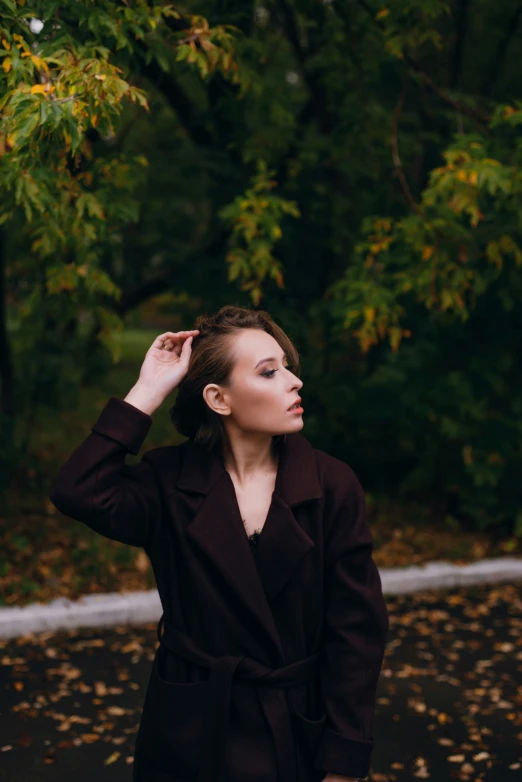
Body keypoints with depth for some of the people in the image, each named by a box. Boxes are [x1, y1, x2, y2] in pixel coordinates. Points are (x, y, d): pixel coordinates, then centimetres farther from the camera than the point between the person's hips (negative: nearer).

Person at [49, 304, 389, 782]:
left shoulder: (331, 485, -8)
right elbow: (80, 493, -26)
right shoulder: (171, 480, -7)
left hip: (301, 734, 0)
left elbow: (356, 628, -8)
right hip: (192, 740, 0)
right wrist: (148, 392, -21)